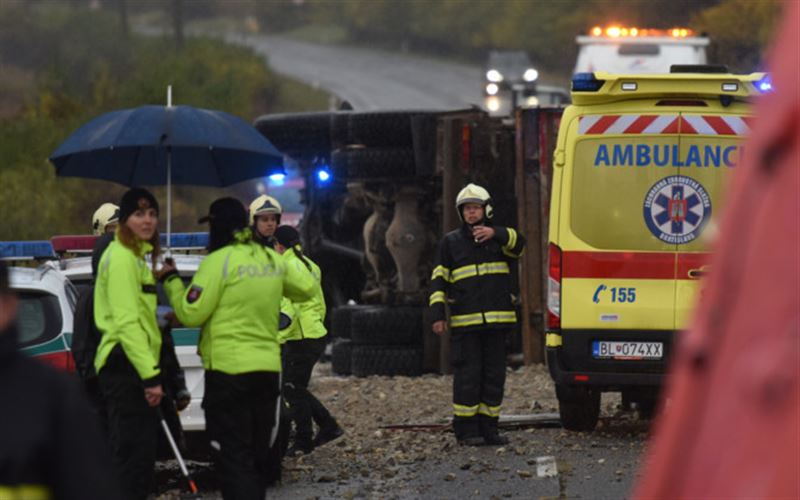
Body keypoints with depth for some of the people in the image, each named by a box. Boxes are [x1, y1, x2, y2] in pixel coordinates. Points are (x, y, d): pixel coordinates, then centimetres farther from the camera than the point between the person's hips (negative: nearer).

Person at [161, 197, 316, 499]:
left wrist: (171, 281, 2)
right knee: (257, 457, 16)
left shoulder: (219, 261, -12)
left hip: (228, 371, -7)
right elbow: (307, 288, 22)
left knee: (234, 459, -7)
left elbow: (191, 314, -12)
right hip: (268, 368, 7)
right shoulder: (271, 259, 9)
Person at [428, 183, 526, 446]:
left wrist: (495, 233, -25)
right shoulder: (451, 242, 8)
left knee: (494, 376, 5)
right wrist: (438, 314, -4)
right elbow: (438, 280, 5)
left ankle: (488, 428, 12)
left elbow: (519, 244, -9)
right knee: (467, 377, -6)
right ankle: (466, 430, -1)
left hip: (496, 321, 3)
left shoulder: (499, 238, 12)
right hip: (464, 323, -3)